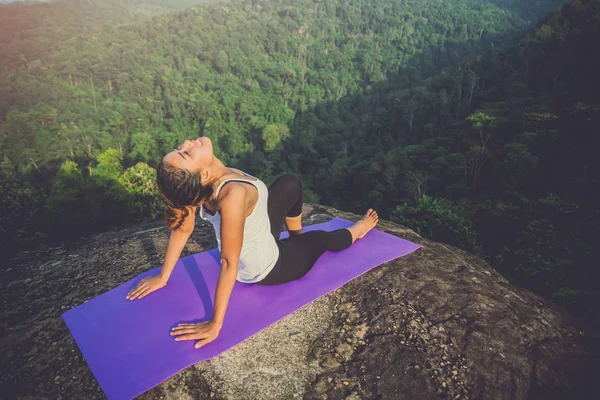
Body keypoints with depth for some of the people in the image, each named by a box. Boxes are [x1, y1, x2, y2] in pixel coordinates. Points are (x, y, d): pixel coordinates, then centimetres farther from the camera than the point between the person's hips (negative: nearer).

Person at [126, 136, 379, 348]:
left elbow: (182, 228, -13)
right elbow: (229, 263, -38)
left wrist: (163, 277, 0)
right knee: (322, 238, 21)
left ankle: (297, 238, 42)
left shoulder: (195, 187, -22)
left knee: (291, 184, 15)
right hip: (267, 269, -6)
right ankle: (357, 230, 57)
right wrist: (216, 324, -28)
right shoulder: (233, 195, -43)